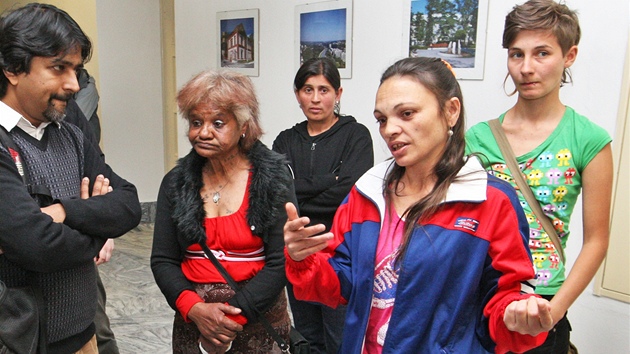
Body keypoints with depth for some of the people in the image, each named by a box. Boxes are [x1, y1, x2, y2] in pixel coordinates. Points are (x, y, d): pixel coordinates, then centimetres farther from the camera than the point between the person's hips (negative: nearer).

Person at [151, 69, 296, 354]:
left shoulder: (273, 179, -10)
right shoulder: (175, 183, 0)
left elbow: (281, 263, -13)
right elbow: (162, 261, 1)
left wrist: (234, 315, -17)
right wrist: (194, 308, -14)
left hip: (258, 319, -2)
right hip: (192, 321, 3)